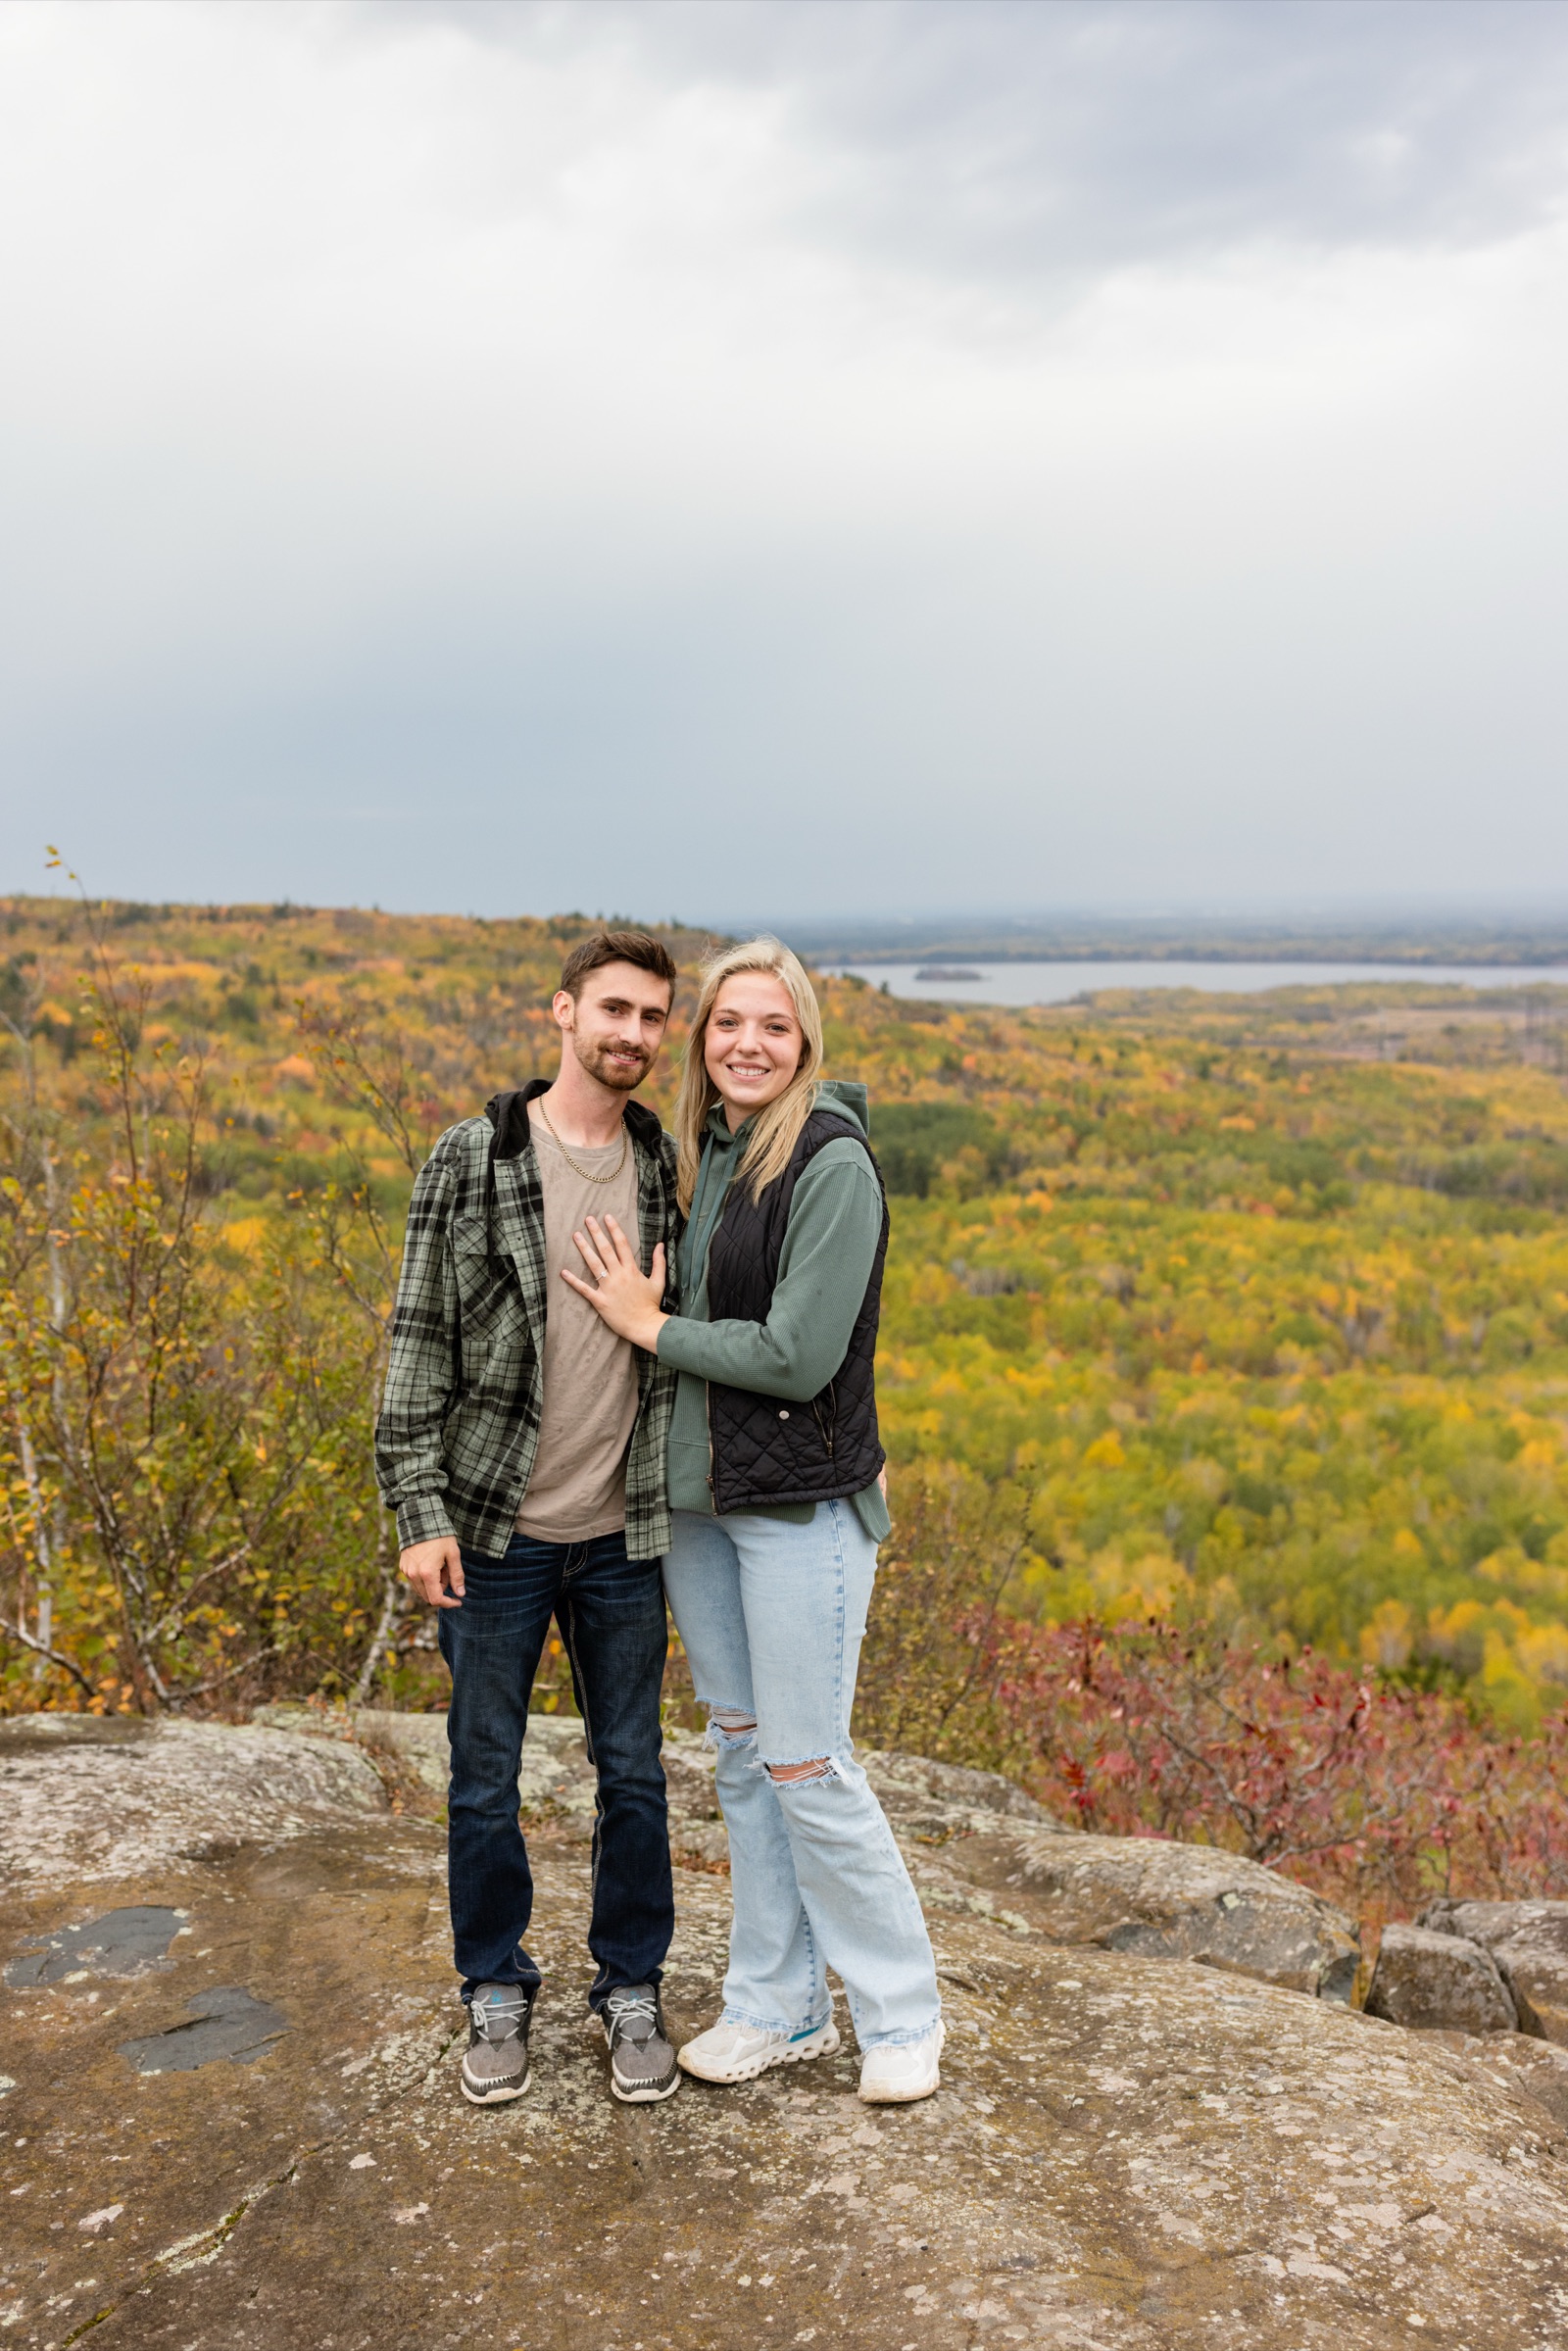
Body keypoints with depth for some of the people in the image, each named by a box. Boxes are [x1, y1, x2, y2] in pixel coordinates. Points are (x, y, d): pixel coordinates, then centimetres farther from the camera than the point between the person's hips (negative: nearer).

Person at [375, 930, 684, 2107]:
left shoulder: (667, 1164, 3)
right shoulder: (474, 1159, -8)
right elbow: (420, 1340, -7)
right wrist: (419, 1510, -11)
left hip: (622, 1534, 3)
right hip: (496, 1530, -2)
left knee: (633, 1771, 12)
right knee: (485, 1777, 11)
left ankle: (631, 1992, 31)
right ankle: (498, 1994, 32)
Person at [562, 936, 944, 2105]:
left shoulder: (832, 1165, -16)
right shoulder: (697, 1152, 7)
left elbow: (799, 1357, -20)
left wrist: (650, 1324, -12)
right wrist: (645, 1304, -2)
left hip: (801, 1503, -7)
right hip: (694, 1493, 8)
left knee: (806, 1767, -1)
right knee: (740, 1751, 15)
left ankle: (902, 2013, 21)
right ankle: (779, 2006, 30)